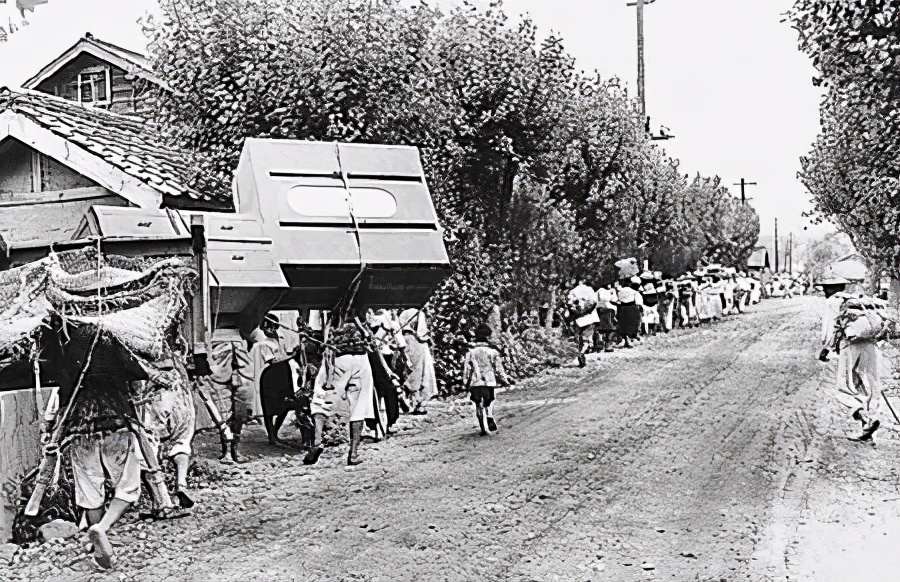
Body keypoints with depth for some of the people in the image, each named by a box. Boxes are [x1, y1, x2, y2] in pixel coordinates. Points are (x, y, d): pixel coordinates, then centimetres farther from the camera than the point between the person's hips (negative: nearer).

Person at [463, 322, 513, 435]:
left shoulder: (470, 352, 3)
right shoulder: (492, 352, -4)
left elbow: (466, 369, 5)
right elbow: (499, 369, 0)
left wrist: (465, 384, 15)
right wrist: (506, 380, 13)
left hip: (475, 384, 2)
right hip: (489, 382, -1)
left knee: (479, 406, 9)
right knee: (488, 405, 10)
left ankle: (483, 428, 4)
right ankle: (492, 426, 4)